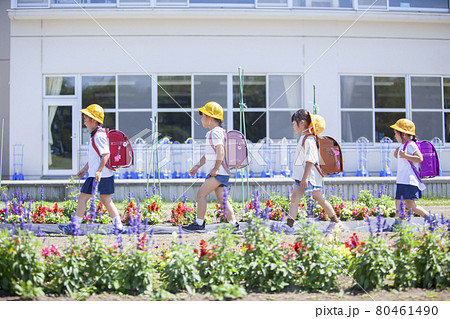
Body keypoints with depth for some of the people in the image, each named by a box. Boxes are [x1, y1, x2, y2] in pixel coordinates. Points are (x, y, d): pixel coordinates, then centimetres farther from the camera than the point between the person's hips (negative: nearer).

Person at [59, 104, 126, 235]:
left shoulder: (99, 135, -15)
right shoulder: (96, 134, 17)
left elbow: (106, 154, -23)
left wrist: (99, 171, -28)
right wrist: (85, 168, 28)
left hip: (100, 175, -10)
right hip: (106, 175, 10)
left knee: (82, 198, -2)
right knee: (106, 200, 11)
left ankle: (74, 227, 5)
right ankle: (119, 227, 10)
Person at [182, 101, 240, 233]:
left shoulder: (215, 132, -12)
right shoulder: (212, 132, 21)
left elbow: (220, 151, -24)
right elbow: (208, 154, 29)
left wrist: (216, 169, -21)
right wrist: (197, 166, 25)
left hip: (219, 172, -10)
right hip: (220, 173, 10)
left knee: (201, 194, -8)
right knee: (222, 199, 7)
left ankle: (199, 224, -5)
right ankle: (234, 225, 4)